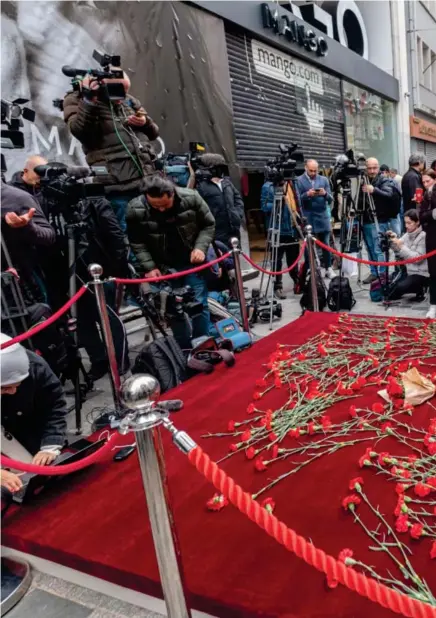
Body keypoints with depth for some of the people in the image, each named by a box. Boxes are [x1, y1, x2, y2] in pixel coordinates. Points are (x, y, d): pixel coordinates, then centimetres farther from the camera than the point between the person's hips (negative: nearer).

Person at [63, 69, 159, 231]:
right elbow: (79, 131, -11)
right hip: (117, 185, -6)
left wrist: (145, 122, 4)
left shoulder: (128, 101, 22)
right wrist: (89, 100, -19)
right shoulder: (77, 99, 7)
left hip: (147, 181, 6)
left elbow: (154, 132, 25)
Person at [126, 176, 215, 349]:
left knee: (199, 304, 2)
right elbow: (137, 243, -5)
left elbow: (208, 225, -3)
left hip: (192, 260, 0)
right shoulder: (135, 210, -17)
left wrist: (200, 247, -16)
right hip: (163, 266, 1)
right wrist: (149, 267, -13)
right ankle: (185, 349, 22)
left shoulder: (191, 198, -17)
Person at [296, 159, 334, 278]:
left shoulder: (324, 180, 10)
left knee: (326, 244, 5)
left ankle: (328, 269, 14)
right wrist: (307, 194, -22)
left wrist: (325, 194, -15)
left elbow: (330, 200, 6)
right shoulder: (299, 181, 0)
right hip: (307, 218, -2)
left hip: (323, 217, 3)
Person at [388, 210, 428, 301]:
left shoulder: (423, 236, -13)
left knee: (401, 286, -33)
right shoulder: (407, 235, 7)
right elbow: (399, 255, 5)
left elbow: (417, 258, -21)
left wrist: (401, 246, -23)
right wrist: (393, 241, -11)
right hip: (408, 271, 8)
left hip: (421, 274, -8)